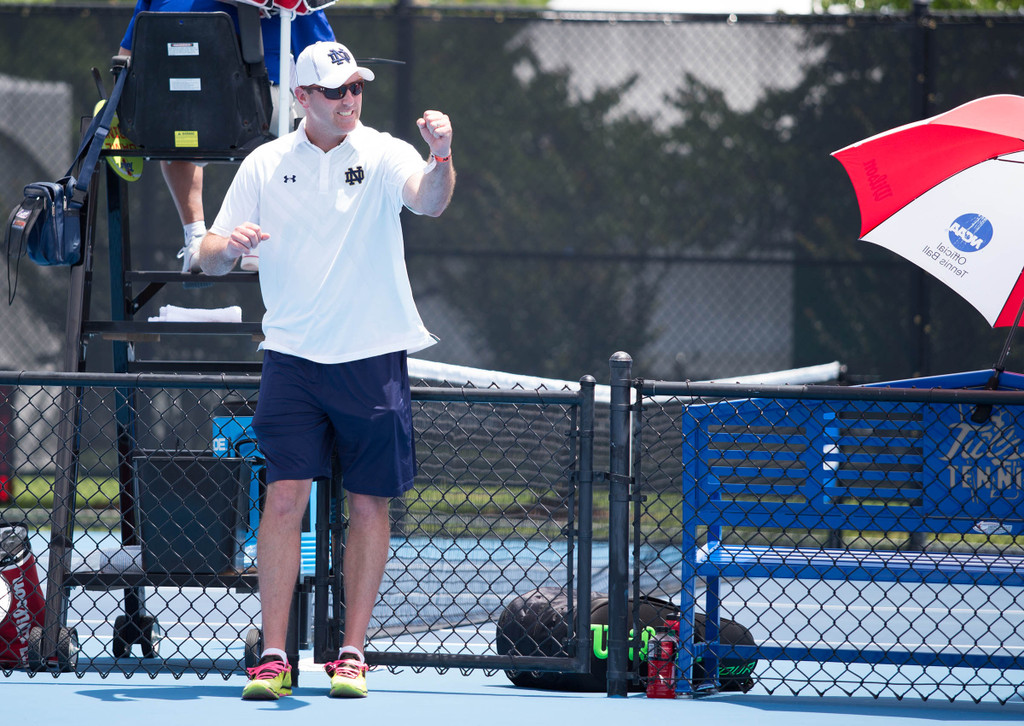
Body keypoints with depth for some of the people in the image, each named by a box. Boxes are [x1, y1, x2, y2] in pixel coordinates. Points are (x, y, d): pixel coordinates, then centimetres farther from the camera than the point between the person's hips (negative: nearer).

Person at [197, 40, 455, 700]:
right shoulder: (265, 165, 5)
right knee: (286, 496, -8)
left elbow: (429, 201, -21)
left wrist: (442, 156, -42)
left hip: (373, 359, 0)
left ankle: (353, 653, 13)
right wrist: (228, 245, -17)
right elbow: (211, 258, 7)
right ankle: (274, 657, -5)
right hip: (294, 356, 0)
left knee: (369, 503, 3)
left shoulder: (384, 154, -1)